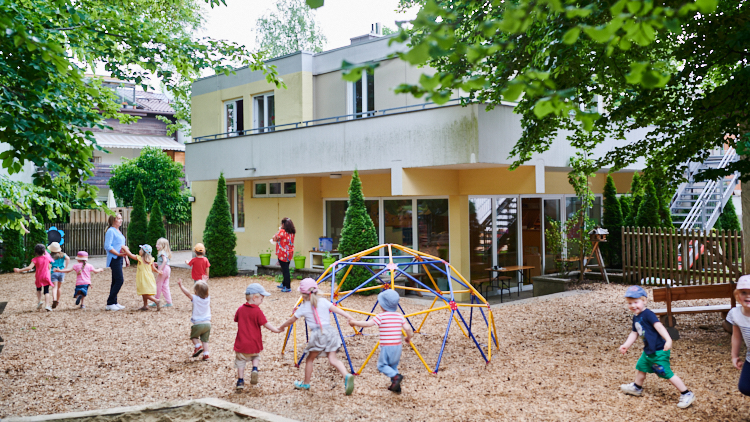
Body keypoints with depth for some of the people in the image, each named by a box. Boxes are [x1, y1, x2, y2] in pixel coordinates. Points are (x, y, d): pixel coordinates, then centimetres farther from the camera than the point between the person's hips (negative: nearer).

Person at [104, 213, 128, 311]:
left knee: (116, 281, 12)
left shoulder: (119, 232, 19)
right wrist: (118, 254, -22)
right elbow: (107, 246, -18)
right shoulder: (111, 231, -10)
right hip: (114, 259, -9)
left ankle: (114, 302, 17)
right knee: (119, 280, -12)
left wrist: (126, 258, 20)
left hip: (119, 259, 9)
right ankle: (110, 304, -6)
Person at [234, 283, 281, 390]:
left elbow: (236, 320, 15)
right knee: (256, 356, 24)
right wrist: (276, 330, -1)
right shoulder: (257, 311, -15)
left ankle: (240, 381, 13)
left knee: (240, 361, 14)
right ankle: (255, 369, -1)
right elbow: (266, 324, -14)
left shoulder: (240, 309, -1)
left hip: (241, 343, 2)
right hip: (254, 344, -2)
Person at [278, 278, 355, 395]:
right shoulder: (323, 301, 10)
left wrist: (281, 327, 32)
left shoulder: (303, 307, 6)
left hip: (317, 333, -3)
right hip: (330, 331, 3)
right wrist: (348, 316, -8)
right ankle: (347, 376, -23)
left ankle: (306, 384, 30)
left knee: (310, 359, 18)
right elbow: (336, 309, -3)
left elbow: (291, 320, 16)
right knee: (333, 359, 1)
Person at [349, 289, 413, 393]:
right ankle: (396, 386, 17)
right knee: (393, 365, 20)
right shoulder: (400, 316, 4)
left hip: (387, 346, -6)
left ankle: (395, 376, -16)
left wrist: (354, 323, -2)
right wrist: (408, 337, 17)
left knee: (382, 365, 6)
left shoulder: (381, 316, -9)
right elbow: (407, 329, -3)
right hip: (398, 346, 6)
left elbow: (368, 323, -14)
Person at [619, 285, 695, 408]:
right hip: (648, 351, 10)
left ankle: (686, 394, 6)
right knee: (640, 367, 25)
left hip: (658, 352, -10)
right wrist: (626, 345, 18)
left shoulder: (647, 314, -20)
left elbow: (658, 326, -32)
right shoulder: (636, 317, 9)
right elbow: (634, 333, 20)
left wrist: (668, 340, -43)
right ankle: (637, 388, 48)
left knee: (667, 374, -6)